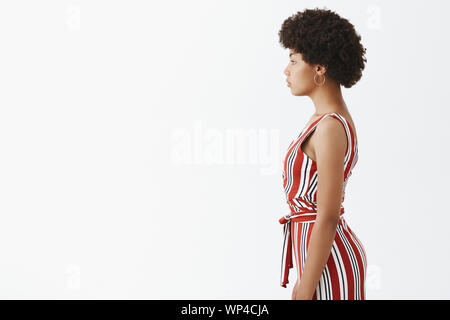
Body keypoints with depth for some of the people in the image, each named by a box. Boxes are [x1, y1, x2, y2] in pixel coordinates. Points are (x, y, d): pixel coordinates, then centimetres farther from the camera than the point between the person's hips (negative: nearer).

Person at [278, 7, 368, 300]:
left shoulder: (331, 128, -21)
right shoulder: (330, 119, 10)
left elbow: (328, 218, -22)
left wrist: (305, 290, -18)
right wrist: (305, 279, 20)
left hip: (329, 264, -10)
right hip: (332, 255, 10)